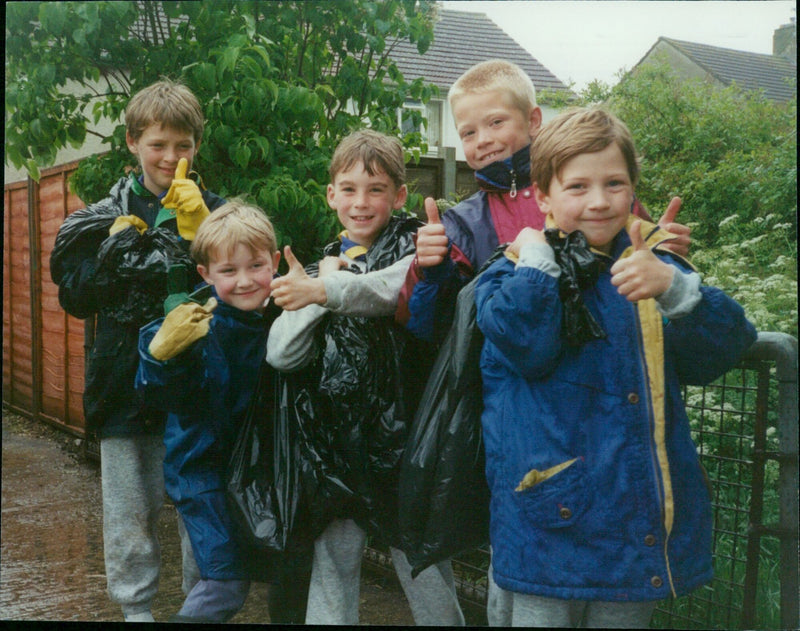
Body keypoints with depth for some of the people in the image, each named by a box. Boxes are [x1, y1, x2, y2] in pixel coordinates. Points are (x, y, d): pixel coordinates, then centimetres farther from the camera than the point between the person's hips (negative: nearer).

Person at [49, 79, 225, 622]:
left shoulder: (213, 212, 1)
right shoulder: (108, 216, 5)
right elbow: (76, 298, 3)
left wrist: (199, 232, -16)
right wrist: (117, 248, -10)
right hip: (127, 387, 1)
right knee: (131, 511, 11)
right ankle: (136, 607, 27)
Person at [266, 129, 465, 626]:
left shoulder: (414, 244, 1)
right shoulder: (324, 263, 13)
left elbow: (399, 286, -26)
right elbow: (283, 355, 2)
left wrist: (326, 290, -30)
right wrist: (312, 295, -9)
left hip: (401, 430, -3)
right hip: (337, 435, 4)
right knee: (332, 560, 9)